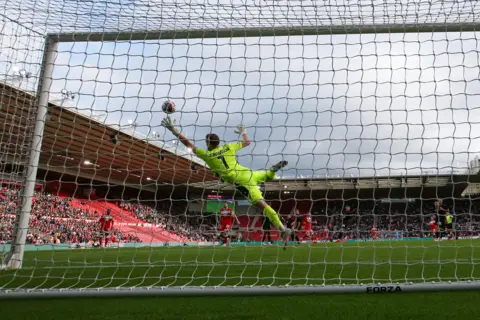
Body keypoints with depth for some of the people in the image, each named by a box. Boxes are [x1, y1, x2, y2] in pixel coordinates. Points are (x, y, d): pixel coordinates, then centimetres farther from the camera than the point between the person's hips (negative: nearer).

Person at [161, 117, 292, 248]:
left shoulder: (206, 154, -2)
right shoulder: (228, 147, 10)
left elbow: (188, 144, 2)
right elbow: (247, 142, 24)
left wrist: (173, 129, 8)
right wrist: (243, 131, 43)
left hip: (241, 181, -6)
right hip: (248, 173, 6)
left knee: (262, 204, -17)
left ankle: (283, 230, -26)